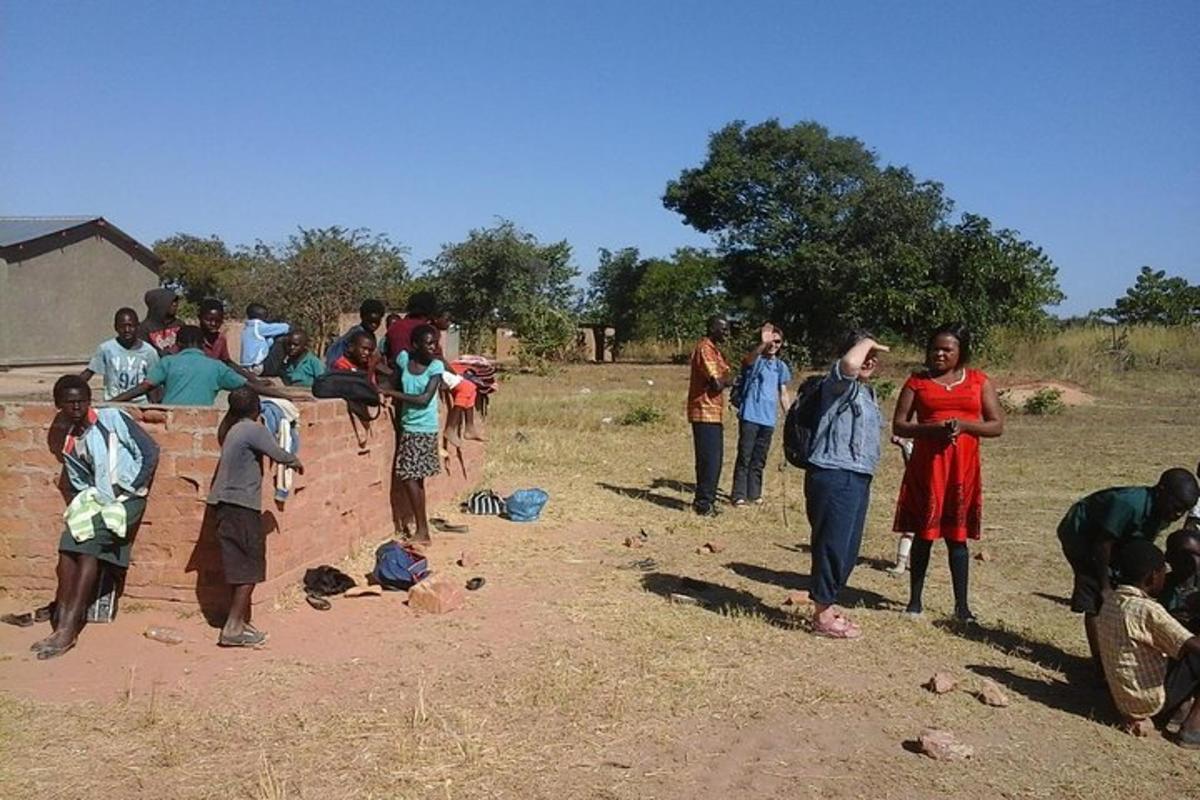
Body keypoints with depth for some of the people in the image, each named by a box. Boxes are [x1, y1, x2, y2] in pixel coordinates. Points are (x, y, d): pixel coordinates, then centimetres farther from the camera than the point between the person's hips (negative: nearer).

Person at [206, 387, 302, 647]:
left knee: (241, 567, 14)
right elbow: (279, 455, -11)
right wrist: (296, 462, 11)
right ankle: (233, 628, -7)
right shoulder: (254, 430, -11)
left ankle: (240, 622, 20)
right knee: (250, 569, -5)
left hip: (225, 505, 9)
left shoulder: (234, 431, 15)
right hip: (241, 506, -9)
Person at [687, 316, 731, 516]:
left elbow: (721, 379, 16)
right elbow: (717, 384, -21)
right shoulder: (705, 349, -15)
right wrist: (725, 379, -1)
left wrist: (722, 380, -5)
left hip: (714, 413, 10)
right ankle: (704, 503, 1)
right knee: (709, 459, -6)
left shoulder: (714, 350, 18)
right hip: (705, 412, -10)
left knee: (715, 459, 14)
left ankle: (706, 500, 22)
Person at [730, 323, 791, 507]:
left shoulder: (780, 366, 13)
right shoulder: (754, 360, -4)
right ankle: (739, 494, 1)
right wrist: (762, 345, -48)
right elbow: (748, 359, -30)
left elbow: (783, 394, 18)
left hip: (768, 419, 5)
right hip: (750, 416, -5)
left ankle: (754, 493, 19)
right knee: (744, 457, -3)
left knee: (759, 459, 11)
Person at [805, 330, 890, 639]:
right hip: (834, 477, -10)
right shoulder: (840, 384, -9)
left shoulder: (868, 392, 21)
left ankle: (827, 604, 29)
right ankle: (823, 616, 5)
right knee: (833, 544, -5)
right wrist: (866, 342, -16)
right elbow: (849, 364, -32)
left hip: (857, 478, 10)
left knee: (847, 549, 15)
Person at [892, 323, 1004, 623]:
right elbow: (898, 425, 1)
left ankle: (962, 606, 8)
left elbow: (997, 425, 4)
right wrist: (931, 429, -17)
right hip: (926, 466, 0)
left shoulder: (979, 381, 7)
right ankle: (915, 600, 12)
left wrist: (963, 425, -14)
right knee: (923, 534, 3)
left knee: (957, 536, 3)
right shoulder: (917, 381, 5)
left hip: (963, 468, 1)